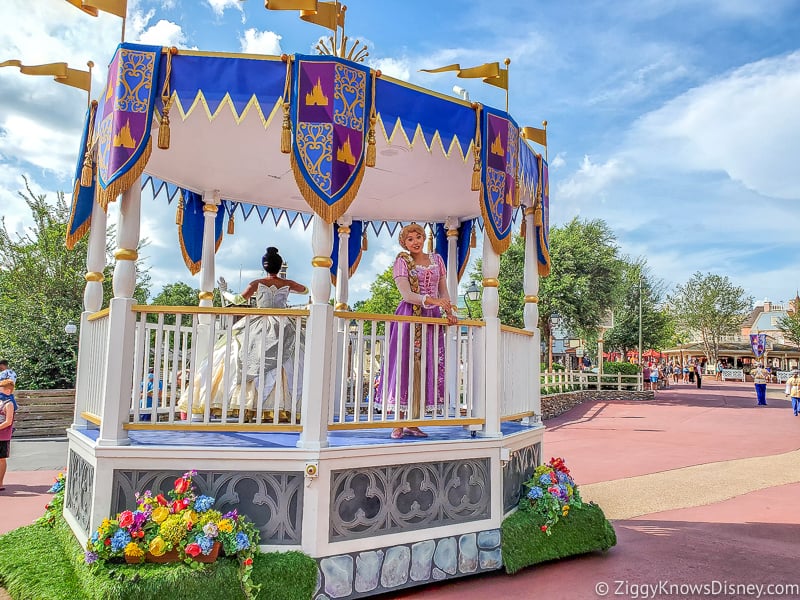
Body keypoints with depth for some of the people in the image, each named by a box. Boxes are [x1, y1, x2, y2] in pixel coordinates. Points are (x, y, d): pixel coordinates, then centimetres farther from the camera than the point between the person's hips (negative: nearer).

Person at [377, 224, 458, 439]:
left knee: (427, 369, 1)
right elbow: (406, 294, -10)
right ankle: (398, 424, -3)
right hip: (410, 317, -4)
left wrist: (449, 311, -2)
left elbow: (443, 290, 15)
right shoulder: (402, 262, 1)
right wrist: (431, 300, -24)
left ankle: (413, 424, 7)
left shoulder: (436, 259, 15)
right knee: (406, 368, -8)